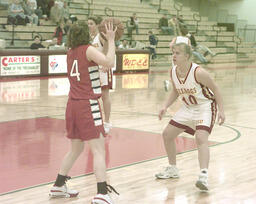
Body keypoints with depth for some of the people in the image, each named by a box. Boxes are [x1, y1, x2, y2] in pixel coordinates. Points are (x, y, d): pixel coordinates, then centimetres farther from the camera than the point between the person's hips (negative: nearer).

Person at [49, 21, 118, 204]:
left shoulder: (70, 53, 14)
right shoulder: (88, 49, -7)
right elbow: (109, 62, -22)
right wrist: (111, 41, -11)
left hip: (73, 105, 8)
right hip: (87, 105, -8)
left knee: (76, 149, 21)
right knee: (99, 150, -10)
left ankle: (58, 186, 28)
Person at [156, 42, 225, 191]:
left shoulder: (198, 72, -26)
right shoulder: (173, 73, -7)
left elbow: (215, 89, -16)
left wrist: (221, 111, -20)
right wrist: (165, 107, -1)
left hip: (205, 107, -8)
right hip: (188, 108, 8)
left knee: (201, 138, -28)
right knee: (167, 134, 8)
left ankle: (204, 177, -33)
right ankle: (173, 170, 26)